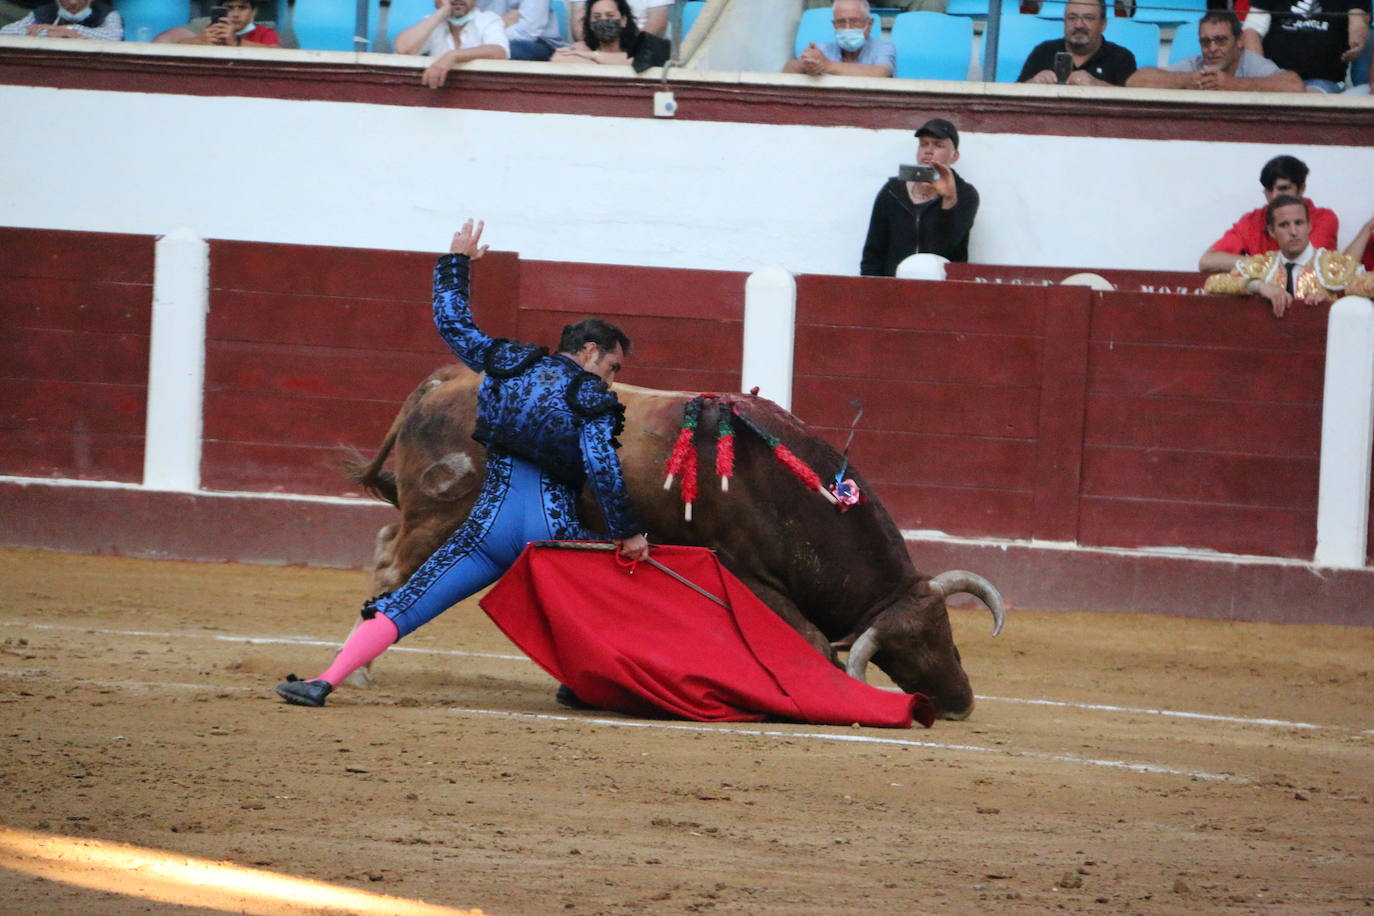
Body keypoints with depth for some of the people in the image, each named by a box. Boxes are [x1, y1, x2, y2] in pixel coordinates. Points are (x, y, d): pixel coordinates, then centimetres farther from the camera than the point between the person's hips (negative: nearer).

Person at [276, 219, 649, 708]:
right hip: (554, 529, -3)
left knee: (402, 607, -1)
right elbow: (603, 469, -12)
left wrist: (456, 262, 39)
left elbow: (452, 322, 25)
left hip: (491, 522, 3)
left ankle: (324, 682, -13)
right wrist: (627, 533, -11)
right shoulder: (593, 398, 1)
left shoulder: (508, 362, 14)